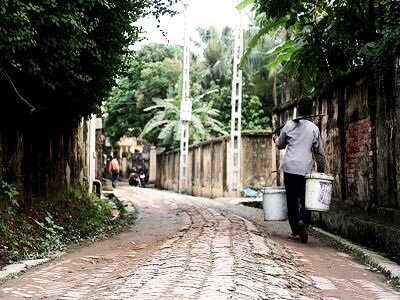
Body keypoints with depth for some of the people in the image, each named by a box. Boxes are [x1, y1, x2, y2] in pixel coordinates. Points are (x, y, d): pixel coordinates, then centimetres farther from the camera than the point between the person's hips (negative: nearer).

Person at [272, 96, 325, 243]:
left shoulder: (289, 125, 3)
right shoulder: (314, 128, 3)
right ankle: (303, 221, -26)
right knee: (305, 199, 2)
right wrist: (321, 171, 13)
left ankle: (296, 231, 11)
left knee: (292, 200, 9)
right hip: (305, 169, -1)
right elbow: (319, 152, 5)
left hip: (289, 167, 1)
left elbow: (280, 145, 16)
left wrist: (275, 139, 38)